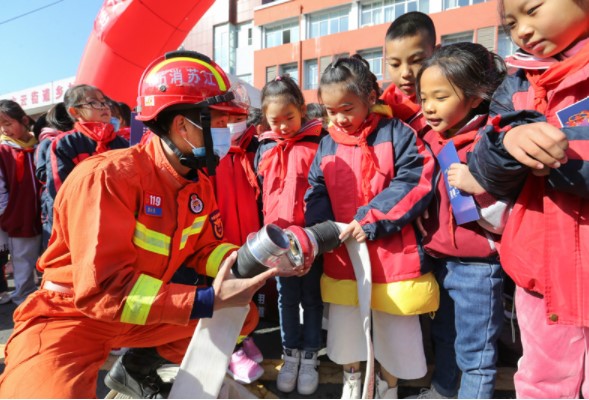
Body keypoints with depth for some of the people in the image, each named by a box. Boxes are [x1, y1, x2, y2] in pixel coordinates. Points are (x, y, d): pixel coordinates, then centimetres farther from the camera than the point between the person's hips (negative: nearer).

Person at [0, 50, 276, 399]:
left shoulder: (198, 182, -3)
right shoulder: (107, 177, -26)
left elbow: (204, 249, 1)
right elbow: (103, 289, -30)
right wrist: (209, 300, -35)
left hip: (148, 311, 8)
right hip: (70, 315, -7)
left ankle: (138, 367, 16)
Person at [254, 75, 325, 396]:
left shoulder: (318, 142, -5)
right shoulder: (264, 148, 6)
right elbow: (258, 193, 12)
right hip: (277, 236, 4)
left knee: (312, 295, 12)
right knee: (286, 296, 15)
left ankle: (310, 356, 29)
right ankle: (290, 353, 33)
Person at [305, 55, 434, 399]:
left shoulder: (397, 134, -7)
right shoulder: (328, 145, 6)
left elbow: (415, 183, -16)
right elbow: (317, 196, 6)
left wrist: (372, 220, -22)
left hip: (391, 255, -3)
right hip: (342, 256, 4)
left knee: (394, 329, 15)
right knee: (346, 326, 20)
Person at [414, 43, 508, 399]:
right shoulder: (432, 142, 3)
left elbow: (502, 221, -17)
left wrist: (479, 187, -32)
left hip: (475, 266, -7)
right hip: (439, 259, 7)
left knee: (475, 350, 11)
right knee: (444, 336, 26)